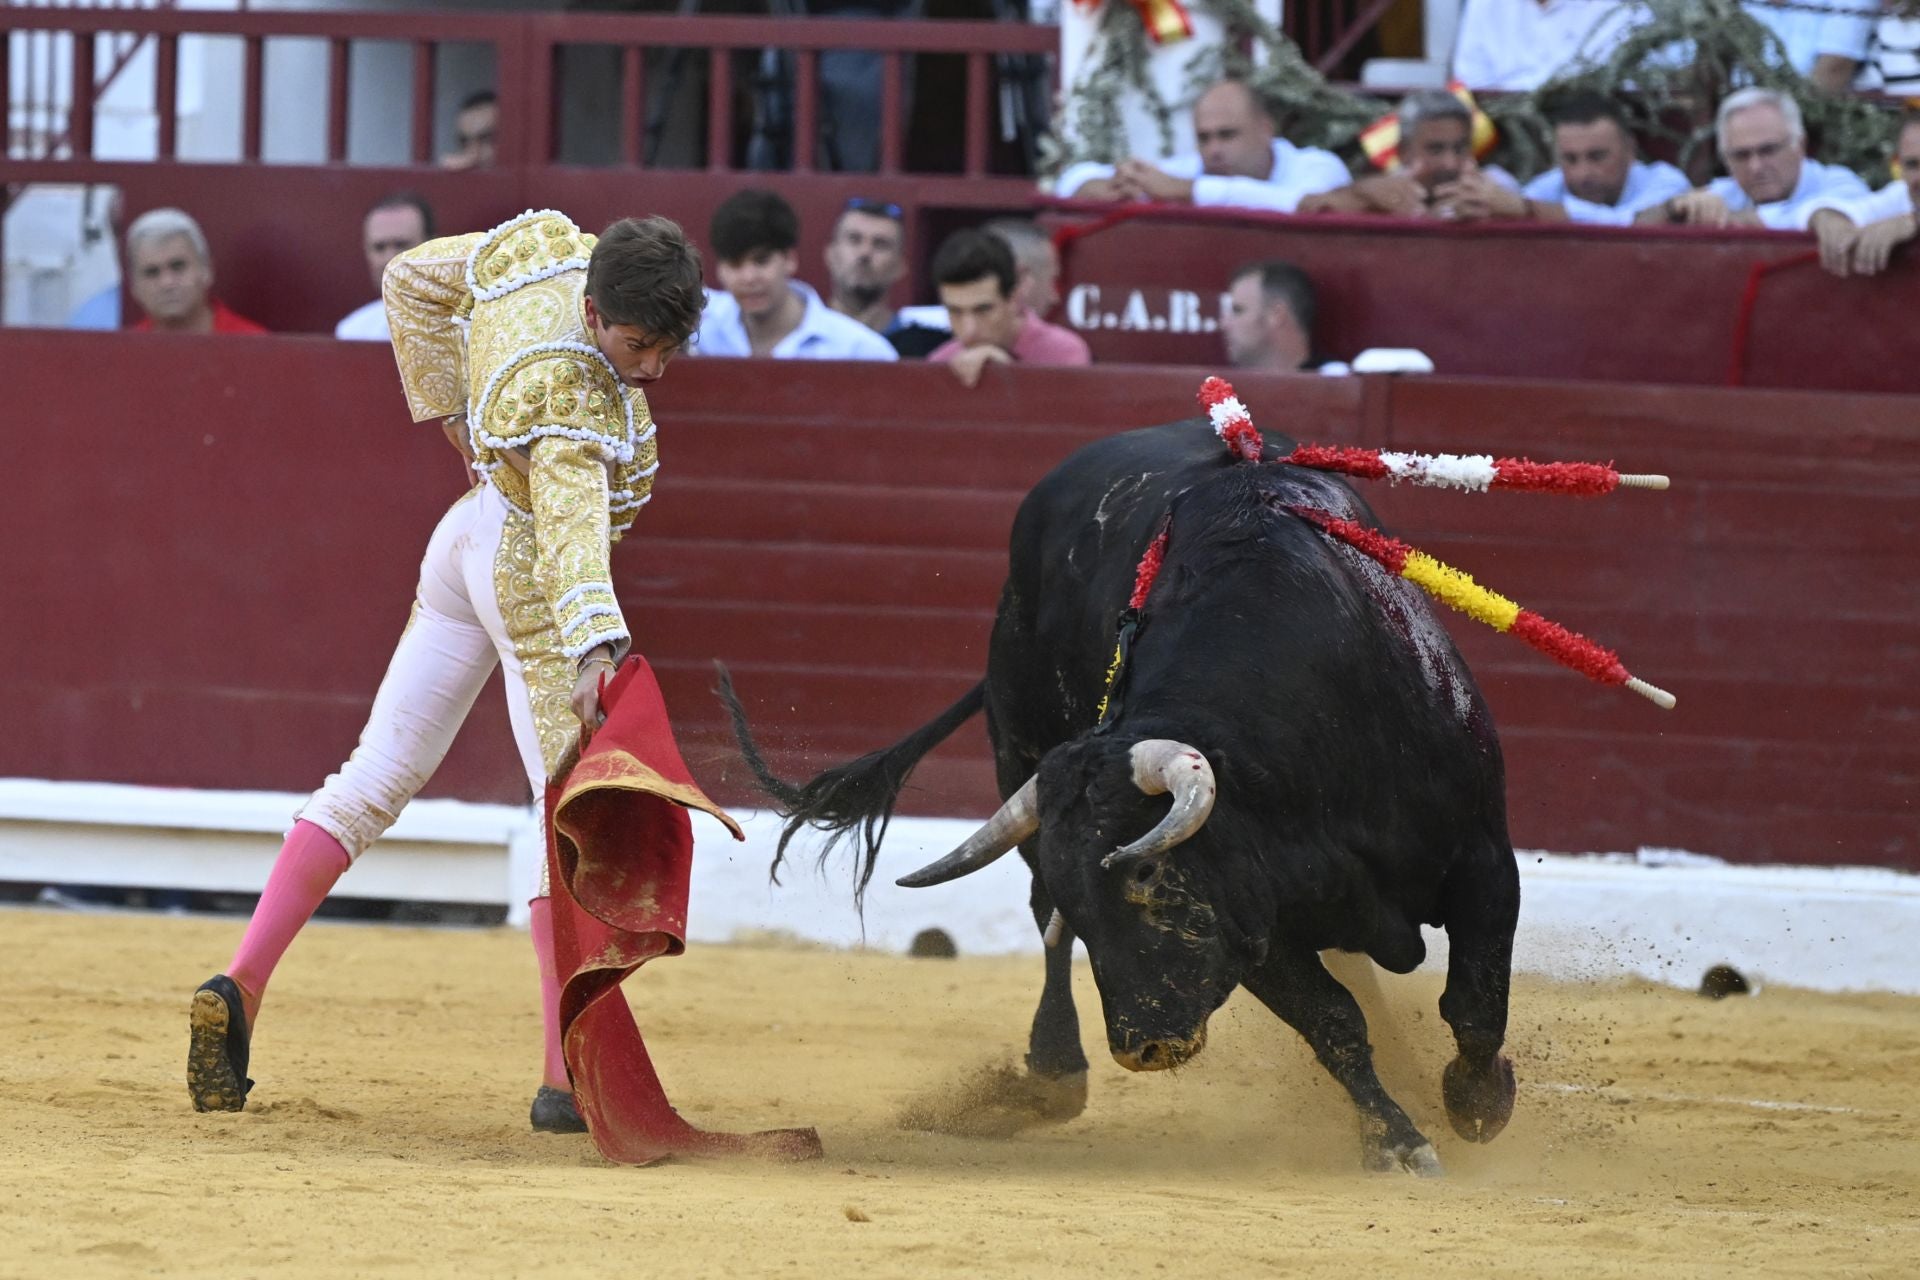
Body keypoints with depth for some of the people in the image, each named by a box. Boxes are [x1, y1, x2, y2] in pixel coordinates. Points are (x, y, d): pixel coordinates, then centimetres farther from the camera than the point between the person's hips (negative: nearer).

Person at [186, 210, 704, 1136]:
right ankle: (566, 1079, -9)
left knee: (377, 778, 12)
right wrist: (595, 652, -61)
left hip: (469, 535, 9)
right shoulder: (572, 398, -32)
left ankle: (239, 987, 6)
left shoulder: (545, 243, -9)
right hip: (527, 577, -9)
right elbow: (573, 530, -47)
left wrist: (454, 422, 12)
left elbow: (412, 280, 7)